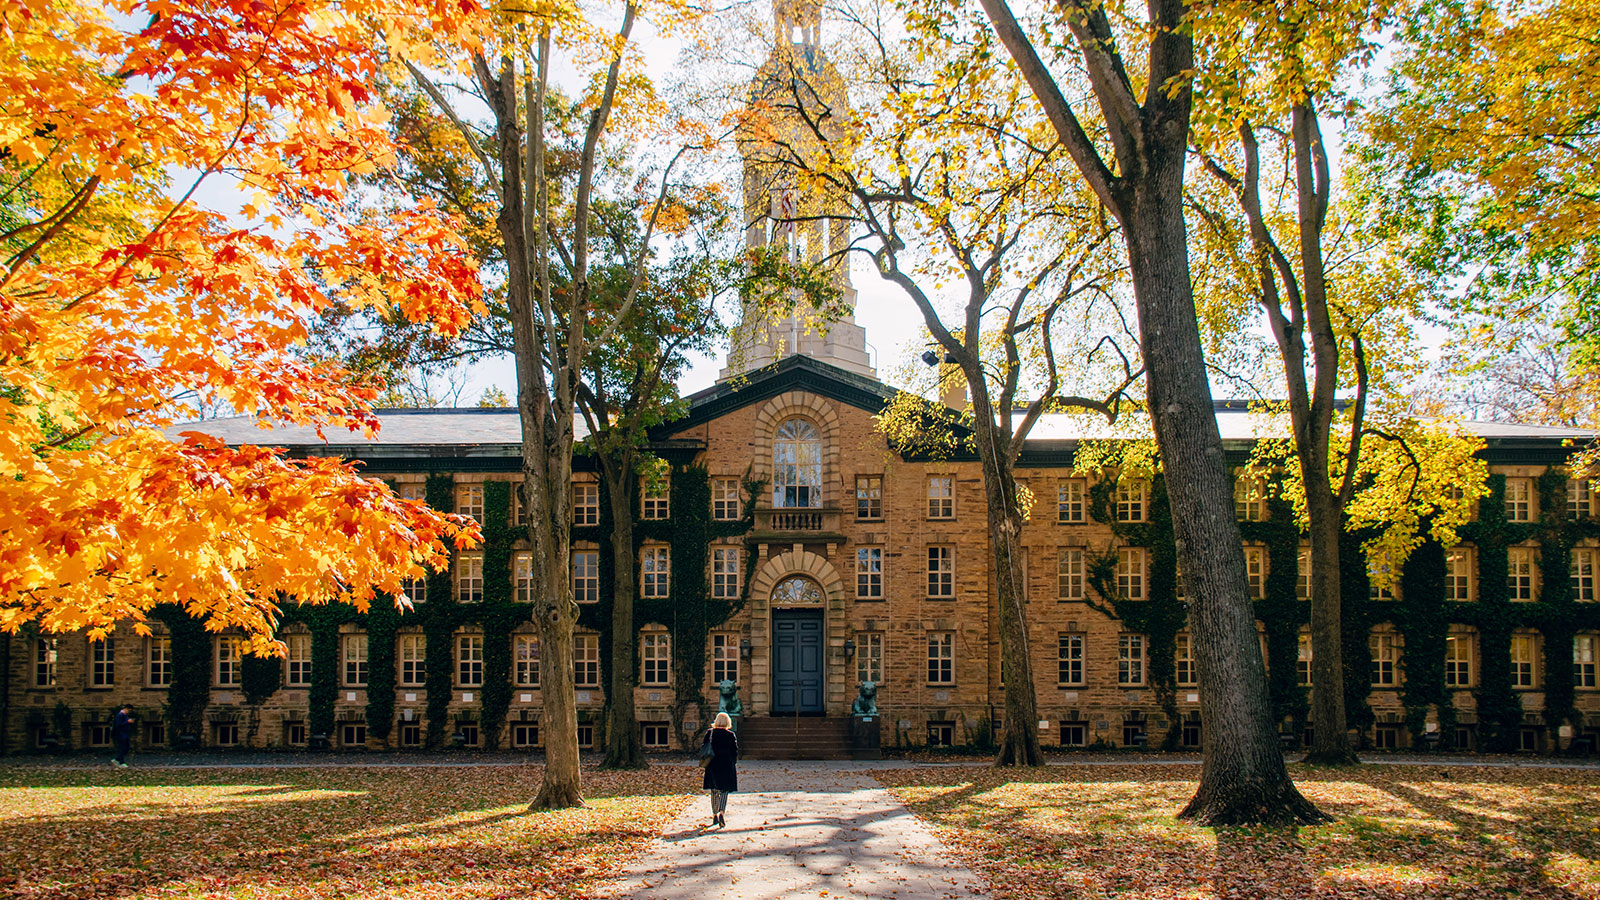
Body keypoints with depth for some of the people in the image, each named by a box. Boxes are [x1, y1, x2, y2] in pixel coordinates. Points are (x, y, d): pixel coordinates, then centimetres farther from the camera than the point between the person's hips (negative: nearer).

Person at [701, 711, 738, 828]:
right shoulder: (731, 735, -7)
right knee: (724, 791, 2)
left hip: (712, 766, 2)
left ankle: (715, 815, 15)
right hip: (727, 766, -2)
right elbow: (735, 752, -3)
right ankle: (721, 813, -16)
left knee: (714, 791, 14)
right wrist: (733, 765, 10)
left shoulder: (709, 734, 0)